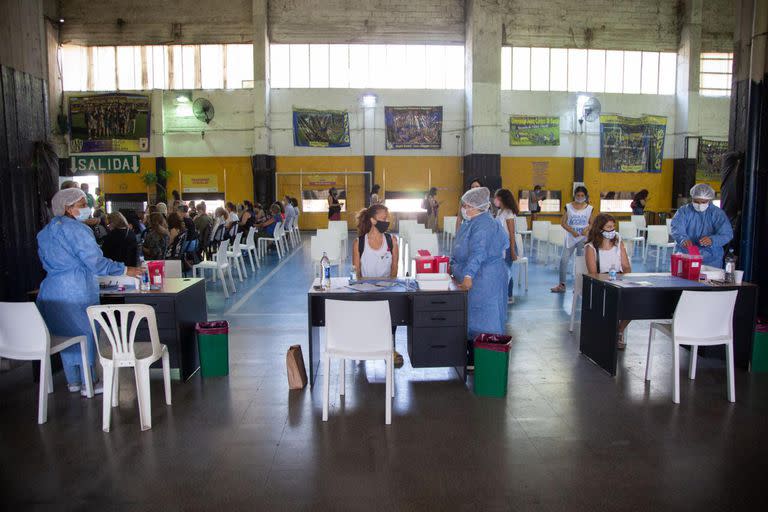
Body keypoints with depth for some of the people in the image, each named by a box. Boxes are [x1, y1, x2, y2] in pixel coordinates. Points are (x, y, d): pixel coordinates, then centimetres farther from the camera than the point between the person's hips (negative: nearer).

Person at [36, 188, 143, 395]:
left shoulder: (45, 232, 13)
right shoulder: (76, 229, -13)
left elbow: (48, 262, 22)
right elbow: (95, 262, -17)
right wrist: (125, 270, -11)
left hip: (51, 291, 8)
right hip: (77, 291, -8)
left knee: (65, 334, 15)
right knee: (85, 334, 3)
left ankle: (73, 381, 24)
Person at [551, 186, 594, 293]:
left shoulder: (589, 208, 2)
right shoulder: (568, 207, 1)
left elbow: (591, 223, 8)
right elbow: (563, 222, 0)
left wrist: (587, 229, -14)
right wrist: (572, 231, -14)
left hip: (583, 238, 0)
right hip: (570, 237, 0)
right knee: (564, 259, -3)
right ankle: (562, 285, 6)